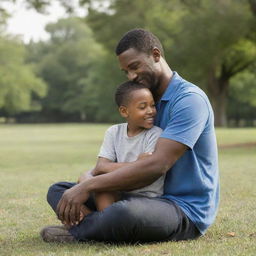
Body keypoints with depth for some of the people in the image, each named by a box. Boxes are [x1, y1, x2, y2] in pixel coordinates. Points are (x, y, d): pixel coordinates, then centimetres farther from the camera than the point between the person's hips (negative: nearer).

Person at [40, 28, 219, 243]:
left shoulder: (189, 99, -14)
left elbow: (157, 165, -25)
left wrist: (89, 186, -25)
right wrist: (87, 180, -12)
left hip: (186, 211, -9)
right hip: (152, 199, 9)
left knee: (127, 212, -42)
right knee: (57, 191, 7)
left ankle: (78, 232, -13)